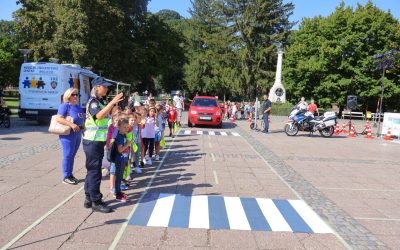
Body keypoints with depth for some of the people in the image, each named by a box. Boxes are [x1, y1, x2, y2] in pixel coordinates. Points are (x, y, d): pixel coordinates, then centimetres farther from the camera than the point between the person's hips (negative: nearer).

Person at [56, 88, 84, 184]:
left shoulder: (78, 107, 16)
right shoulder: (65, 106, -9)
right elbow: (59, 118, -19)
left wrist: (83, 126, 7)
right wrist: (71, 124, -30)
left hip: (78, 134, 8)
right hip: (68, 134, -8)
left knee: (72, 155, 13)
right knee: (68, 155, -3)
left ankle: (70, 174, 22)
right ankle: (66, 177, 5)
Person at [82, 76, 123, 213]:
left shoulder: (102, 102, 12)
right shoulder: (93, 102, -14)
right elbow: (99, 116, -35)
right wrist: (113, 102, -37)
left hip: (98, 141, 9)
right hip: (93, 142, -9)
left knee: (92, 170, 15)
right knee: (95, 172, -4)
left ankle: (89, 199, 25)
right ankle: (96, 202, 4)